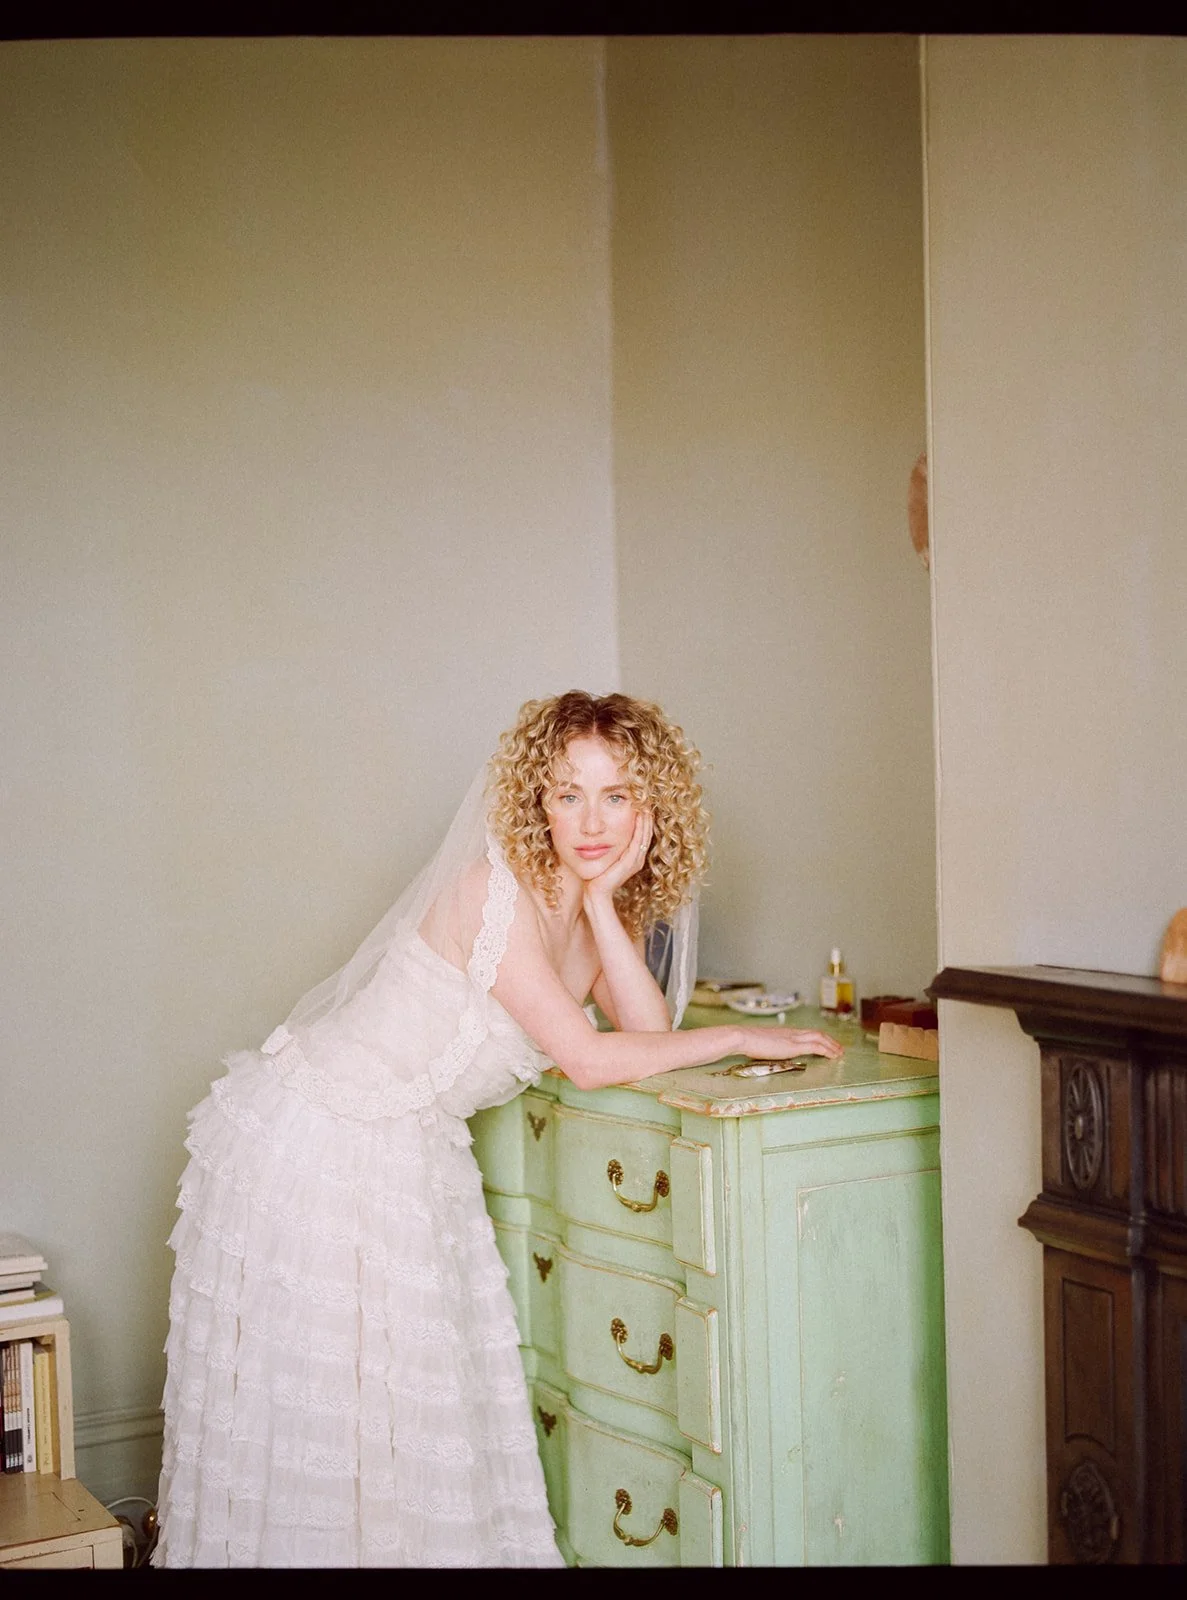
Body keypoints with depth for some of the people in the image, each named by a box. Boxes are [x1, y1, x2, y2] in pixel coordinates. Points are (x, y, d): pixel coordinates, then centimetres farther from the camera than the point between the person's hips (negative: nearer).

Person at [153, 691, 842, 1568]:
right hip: (312, 1142, -7)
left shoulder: (592, 904, 2)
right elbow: (587, 1059, -25)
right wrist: (744, 1039, -17)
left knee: (413, 1411, 12)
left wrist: (600, 902, -17)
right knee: (304, 1414, 5)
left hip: (414, 1162, 7)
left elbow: (651, 1032, -9)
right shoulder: (493, 887, -23)